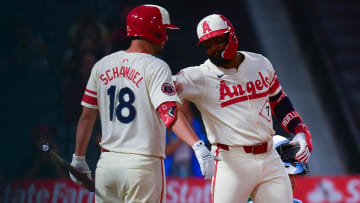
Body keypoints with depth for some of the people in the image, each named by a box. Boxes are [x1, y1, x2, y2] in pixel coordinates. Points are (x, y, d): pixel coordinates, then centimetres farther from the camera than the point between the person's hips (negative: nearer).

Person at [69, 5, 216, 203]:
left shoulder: (102, 65, 10)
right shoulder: (155, 67, -7)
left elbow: (87, 115, 12)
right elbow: (168, 112, -22)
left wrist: (78, 158, 19)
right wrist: (198, 146, -31)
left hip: (106, 163, 5)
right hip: (144, 164, -5)